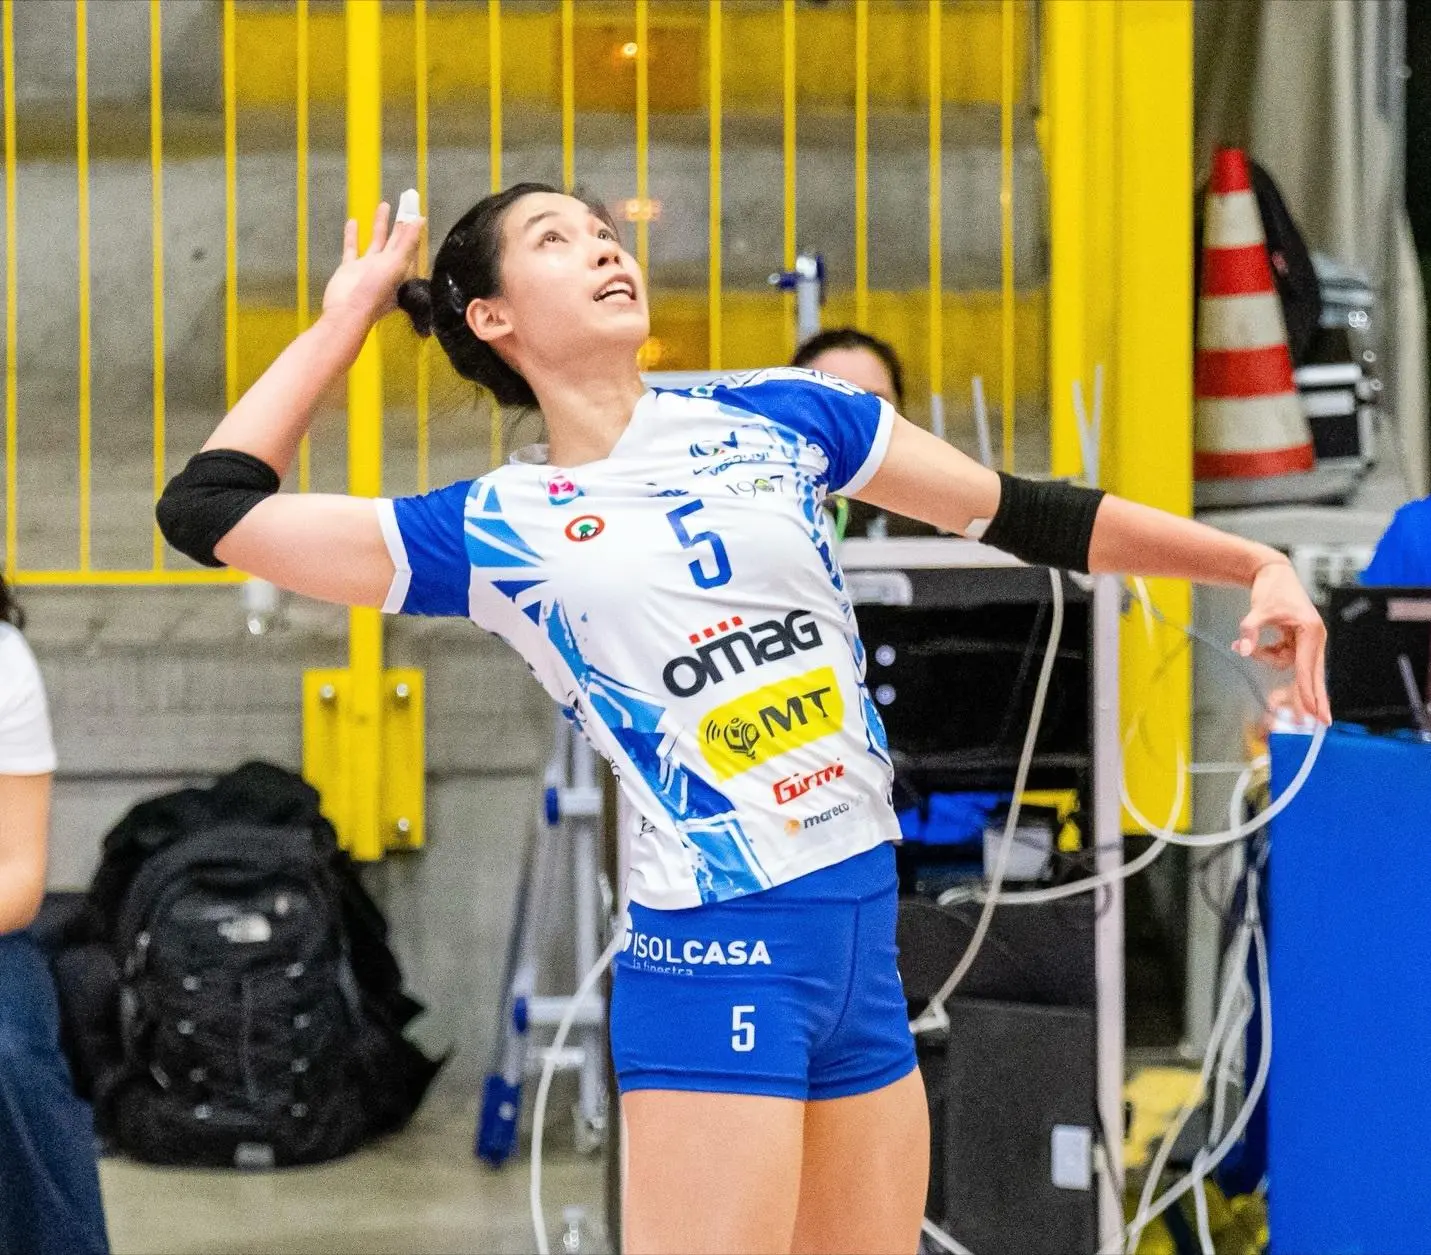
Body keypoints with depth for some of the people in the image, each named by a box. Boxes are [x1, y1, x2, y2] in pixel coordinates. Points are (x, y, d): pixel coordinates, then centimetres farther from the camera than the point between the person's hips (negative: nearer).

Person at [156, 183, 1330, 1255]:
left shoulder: (779, 415, 8)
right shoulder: (492, 531, 0)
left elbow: (1025, 513, 13)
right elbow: (209, 509, 0)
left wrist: (1256, 561, 9)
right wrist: (347, 318, 7)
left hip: (866, 931, 4)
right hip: (713, 956, -4)